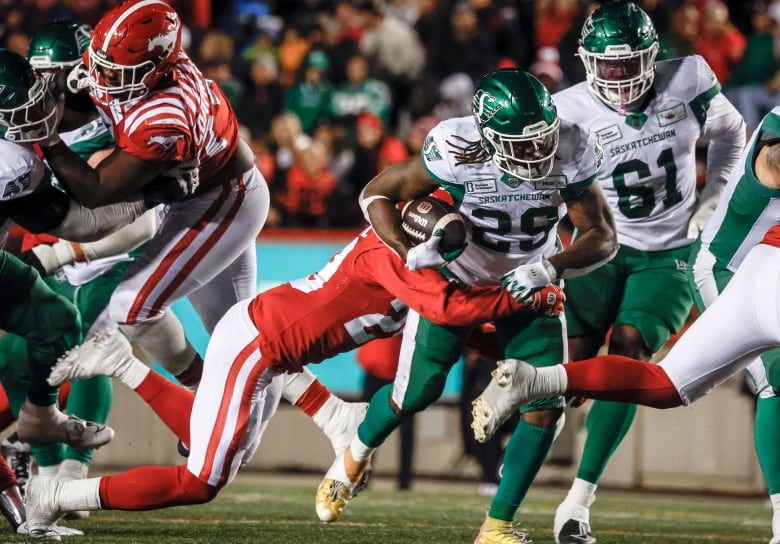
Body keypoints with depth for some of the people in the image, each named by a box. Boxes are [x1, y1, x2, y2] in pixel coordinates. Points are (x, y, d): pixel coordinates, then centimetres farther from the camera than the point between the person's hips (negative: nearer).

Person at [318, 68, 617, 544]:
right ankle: (354, 458, 39)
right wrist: (411, 253, -32)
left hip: (528, 283, 2)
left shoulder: (570, 153, -26)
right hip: (457, 276, -2)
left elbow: (604, 237, -18)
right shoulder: (459, 150, -32)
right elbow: (377, 194, -18)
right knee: (416, 394, 5)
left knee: (546, 405, -12)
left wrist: (550, 269, -35)